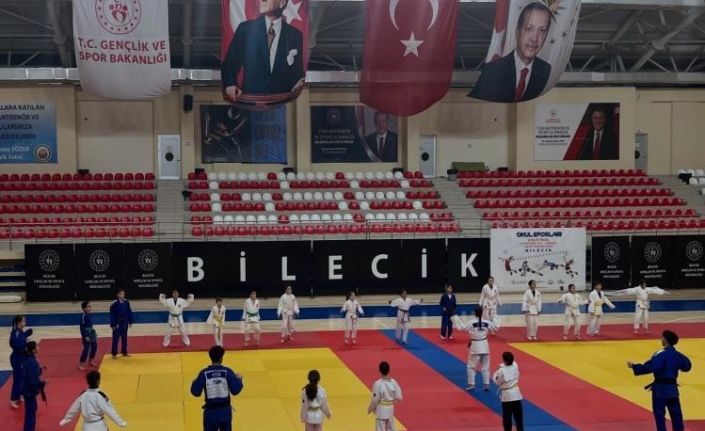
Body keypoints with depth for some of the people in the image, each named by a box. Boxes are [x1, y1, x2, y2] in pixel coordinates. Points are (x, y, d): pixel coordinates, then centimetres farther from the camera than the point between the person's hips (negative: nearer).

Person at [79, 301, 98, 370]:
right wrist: (85, 336, -22)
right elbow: (81, 327, -20)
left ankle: (91, 361, 33)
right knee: (86, 349, -8)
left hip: (91, 333, 9)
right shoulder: (83, 316, -20)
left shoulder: (89, 315, 5)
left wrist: (94, 333, 21)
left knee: (94, 346, 17)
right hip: (87, 334, -9)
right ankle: (80, 364, 0)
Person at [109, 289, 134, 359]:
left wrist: (130, 322, 5)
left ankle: (124, 352, 26)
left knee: (124, 338, 14)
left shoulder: (126, 302, -1)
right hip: (117, 323, -5)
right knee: (116, 338, -2)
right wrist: (112, 325, -12)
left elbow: (129, 312, 7)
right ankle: (114, 354, 5)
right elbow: (112, 315, -11)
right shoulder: (114, 303, -14)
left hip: (124, 323, 5)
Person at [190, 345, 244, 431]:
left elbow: (195, 392, -4)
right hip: (225, 410, 1)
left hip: (210, 411, -1)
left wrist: (194, 382, 16)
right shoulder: (227, 372, -11)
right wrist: (239, 379, 11)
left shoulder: (204, 373, -11)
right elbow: (235, 390, -8)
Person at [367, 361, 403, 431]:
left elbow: (375, 400, -16)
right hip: (390, 408, 5)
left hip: (381, 409, -5)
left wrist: (370, 409, 1)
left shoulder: (378, 384, -23)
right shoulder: (393, 382, -8)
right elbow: (399, 397, -2)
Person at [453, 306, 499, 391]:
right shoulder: (487, 322, -4)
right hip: (485, 346, 4)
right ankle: (486, 384, 13)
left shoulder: (472, 323, -15)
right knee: (485, 366, 13)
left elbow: (461, 327, -8)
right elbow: (496, 328, 10)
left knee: (471, 366, 7)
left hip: (475, 346, -4)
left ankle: (471, 384, 4)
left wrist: (456, 318, 2)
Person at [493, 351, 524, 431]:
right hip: (516, 394, 4)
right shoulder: (515, 366, -4)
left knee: (507, 416, 4)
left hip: (506, 395, -4)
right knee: (518, 415, 12)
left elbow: (497, 382, -7)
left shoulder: (501, 371, -18)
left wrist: (496, 372, 4)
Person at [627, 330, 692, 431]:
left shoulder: (661, 355, -20)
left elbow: (649, 367, -29)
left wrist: (634, 366, -24)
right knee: (675, 410, 17)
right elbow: (687, 366, 17)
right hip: (672, 387, 7)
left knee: (659, 412, 1)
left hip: (661, 387, -7)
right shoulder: (677, 355, 2)